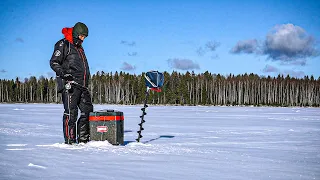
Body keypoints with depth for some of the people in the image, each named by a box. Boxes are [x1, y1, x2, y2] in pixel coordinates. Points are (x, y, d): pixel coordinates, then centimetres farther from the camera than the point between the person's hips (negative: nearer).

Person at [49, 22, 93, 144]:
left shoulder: (79, 47, 24)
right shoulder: (63, 45, -2)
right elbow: (54, 62, -9)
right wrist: (63, 73, -23)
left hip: (82, 85, 9)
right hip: (70, 85, -9)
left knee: (87, 111, 8)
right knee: (71, 113, -7)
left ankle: (83, 139, 15)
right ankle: (70, 140, -2)